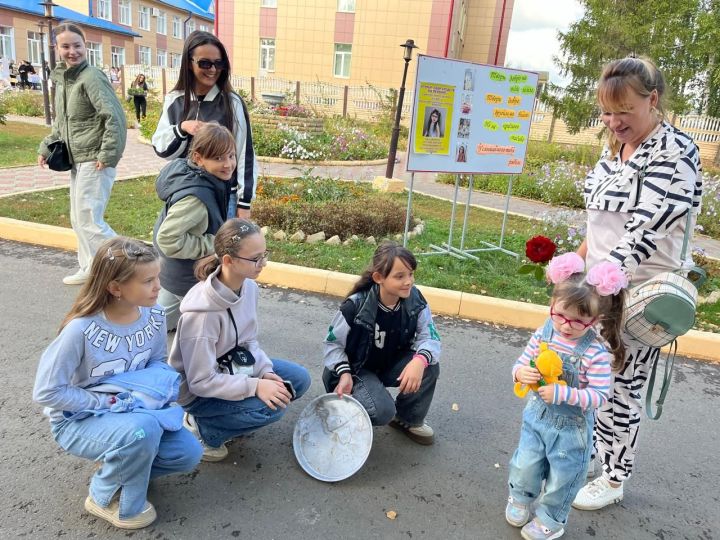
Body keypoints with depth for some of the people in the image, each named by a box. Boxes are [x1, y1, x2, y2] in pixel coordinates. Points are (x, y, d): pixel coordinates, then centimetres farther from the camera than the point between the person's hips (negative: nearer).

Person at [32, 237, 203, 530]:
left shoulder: (154, 315, -12)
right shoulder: (81, 329, -28)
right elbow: (46, 392, -20)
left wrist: (151, 391, -15)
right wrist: (108, 402, -19)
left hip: (134, 410, 5)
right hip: (78, 419, -5)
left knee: (188, 454, -12)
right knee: (142, 430, -36)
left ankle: (119, 464, 14)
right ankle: (106, 498, -4)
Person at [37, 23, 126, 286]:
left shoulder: (92, 77, -14)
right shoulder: (61, 78, 14)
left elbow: (115, 118, -22)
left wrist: (108, 156, -22)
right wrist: (46, 147, 14)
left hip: (95, 162, -9)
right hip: (76, 161, 9)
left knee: (89, 221, -8)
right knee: (78, 220, 15)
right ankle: (90, 269, 28)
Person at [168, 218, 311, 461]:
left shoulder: (249, 287, -10)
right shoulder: (202, 312, -33)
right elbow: (201, 381, -27)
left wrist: (266, 371, -13)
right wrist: (256, 386, -30)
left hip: (233, 366, 8)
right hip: (198, 392, -8)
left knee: (299, 379, 0)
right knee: (271, 406, -25)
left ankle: (228, 413, 9)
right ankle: (201, 429, -1)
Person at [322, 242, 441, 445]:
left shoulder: (415, 301, -16)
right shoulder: (356, 306, -27)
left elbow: (430, 338, -16)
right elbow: (333, 343, -13)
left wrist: (420, 359, -38)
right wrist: (344, 374, -27)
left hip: (391, 365, 5)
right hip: (357, 368, -5)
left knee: (429, 366, -23)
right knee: (382, 412, -29)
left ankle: (408, 418, 5)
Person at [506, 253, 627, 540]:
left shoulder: (596, 352, -24)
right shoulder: (544, 333, -11)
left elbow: (599, 396, -24)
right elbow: (522, 362, -1)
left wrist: (562, 394, -34)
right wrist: (521, 372, -25)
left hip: (571, 426, -3)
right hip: (537, 415, 4)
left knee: (562, 477, 16)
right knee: (525, 465, 17)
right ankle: (519, 498, 48)